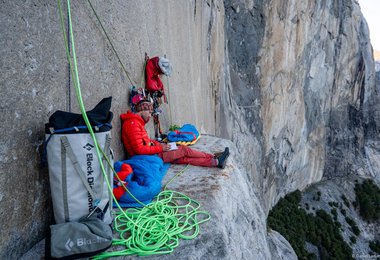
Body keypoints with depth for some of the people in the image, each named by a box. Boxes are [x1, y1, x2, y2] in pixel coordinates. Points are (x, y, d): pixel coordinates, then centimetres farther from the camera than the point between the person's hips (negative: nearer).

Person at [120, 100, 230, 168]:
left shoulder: (137, 122, 14)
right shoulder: (133, 124, -20)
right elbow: (140, 149, -25)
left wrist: (158, 144, 4)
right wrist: (160, 148, -16)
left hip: (152, 152, 9)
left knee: (183, 158, 0)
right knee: (183, 149, -6)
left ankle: (215, 162, -1)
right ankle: (212, 157, 8)